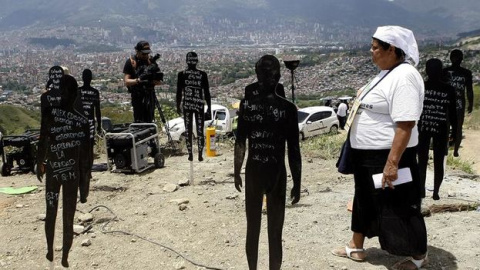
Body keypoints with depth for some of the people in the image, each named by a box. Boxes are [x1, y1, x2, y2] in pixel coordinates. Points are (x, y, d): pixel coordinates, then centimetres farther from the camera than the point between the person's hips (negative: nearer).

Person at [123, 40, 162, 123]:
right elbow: (126, 81, -7)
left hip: (150, 95, 3)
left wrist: (152, 81, -16)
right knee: (139, 122, -8)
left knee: (149, 122, 4)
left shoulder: (151, 61, 8)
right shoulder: (130, 62, -1)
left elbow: (159, 81, 6)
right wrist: (138, 80, -25)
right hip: (137, 96, -3)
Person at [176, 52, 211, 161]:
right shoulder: (203, 74, -5)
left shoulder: (181, 74, -4)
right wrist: (209, 107, 5)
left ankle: (190, 154, 12)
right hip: (199, 105, 0)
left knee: (188, 130, 8)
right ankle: (200, 155, 10)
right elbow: (207, 92, -2)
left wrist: (178, 106, 12)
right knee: (200, 130, 7)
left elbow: (179, 92, 0)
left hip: (187, 105, 0)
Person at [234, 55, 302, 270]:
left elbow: (240, 143, -2)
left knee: (252, 229, 16)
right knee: (275, 232, 8)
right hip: (276, 174, -2)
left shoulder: (246, 104, -6)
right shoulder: (287, 108, -11)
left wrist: (237, 172, 11)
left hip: (253, 172, 2)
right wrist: (297, 183, 0)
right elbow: (294, 150, -9)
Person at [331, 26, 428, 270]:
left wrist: (392, 163, -30)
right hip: (368, 154, 10)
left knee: (398, 208, 4)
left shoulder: (404, 77, -22)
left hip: (389, 155, -10)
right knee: (365, 200, 19)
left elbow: (406, 124, -28)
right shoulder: (387, 73, 10)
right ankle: (356, 247, 34)